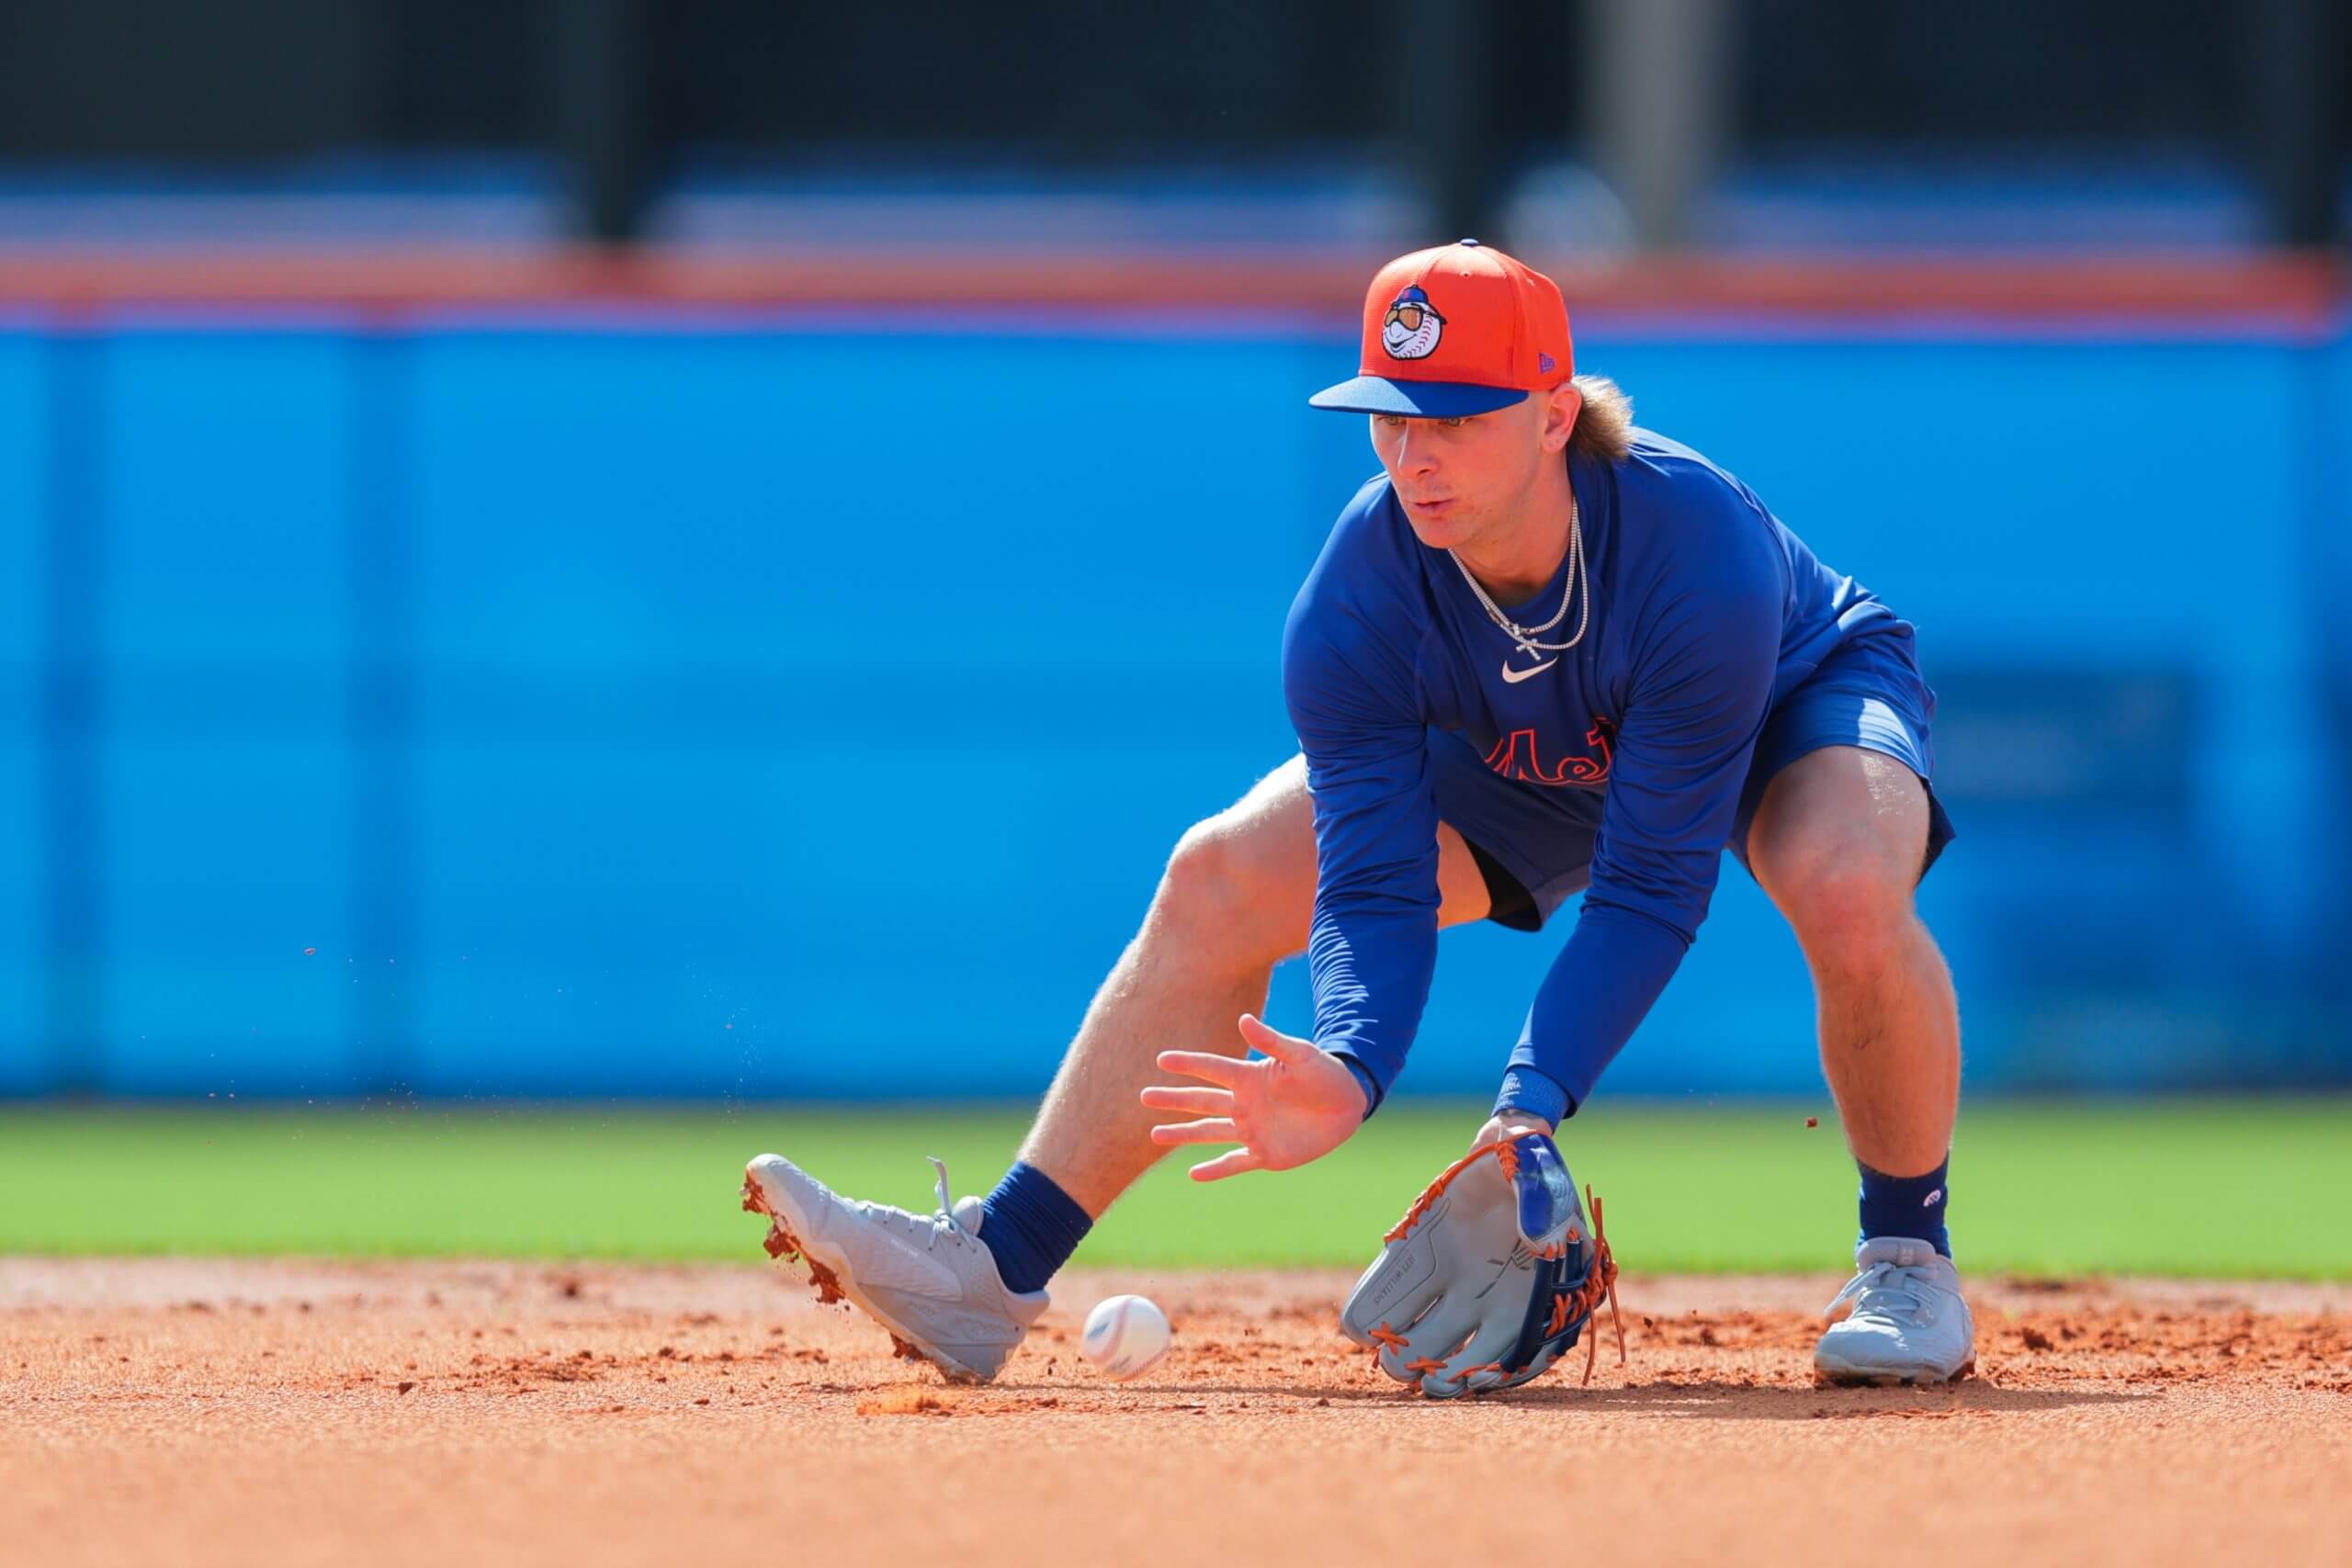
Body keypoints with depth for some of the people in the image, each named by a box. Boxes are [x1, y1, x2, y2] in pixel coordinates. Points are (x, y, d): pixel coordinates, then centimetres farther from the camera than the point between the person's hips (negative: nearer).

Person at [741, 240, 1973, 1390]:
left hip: (1804, 697, -4)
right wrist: (1347, 1072, -50)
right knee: (1218, 880, -10)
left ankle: (1909, 1267, -16)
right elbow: (1375, 889, -29)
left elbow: (1652, 887, -38)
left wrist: (1533, 1098, -50)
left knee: (1846, 886, -39)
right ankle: (995, 1267, -7)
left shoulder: (1697, 544, -40)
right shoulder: (1360, 599, -29)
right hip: (1520, 766, 4)